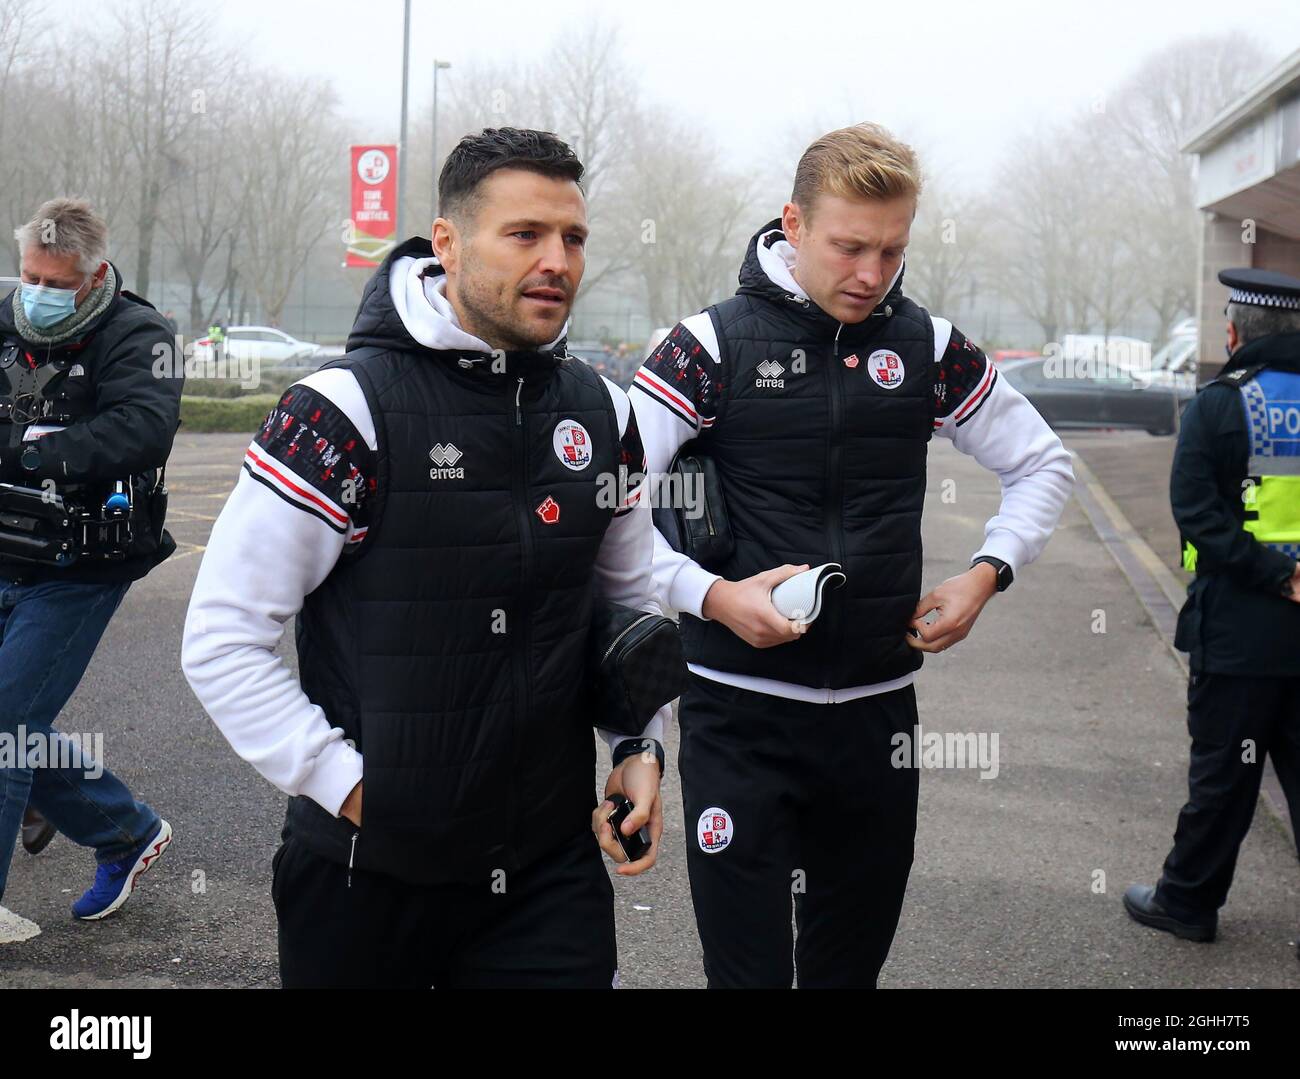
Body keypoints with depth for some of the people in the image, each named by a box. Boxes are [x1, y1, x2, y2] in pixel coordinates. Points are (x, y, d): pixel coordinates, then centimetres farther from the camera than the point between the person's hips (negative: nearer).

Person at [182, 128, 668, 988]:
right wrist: (346, 785, -13)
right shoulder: (346, 413, -14)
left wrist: (642, 747, 6)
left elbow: (632, 599, 18)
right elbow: (222, 638, -12)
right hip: (367, 875, -3)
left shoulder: (603, 414, 4)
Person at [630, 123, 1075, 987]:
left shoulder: (929, 346, 4)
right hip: (741, 711, -3)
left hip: (878, 710, 4)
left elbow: (1042, 465, 15)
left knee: (853, 961, 16)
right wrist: (711, 595, -20)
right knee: (748, 964, 1)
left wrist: (988, 573, 1)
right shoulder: (712, 345, -7)